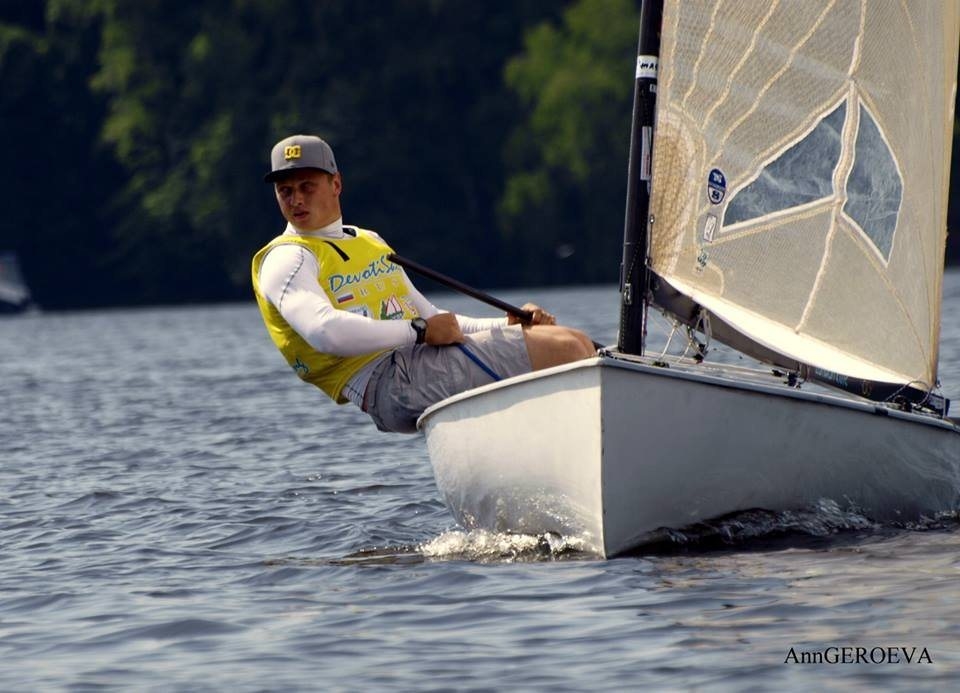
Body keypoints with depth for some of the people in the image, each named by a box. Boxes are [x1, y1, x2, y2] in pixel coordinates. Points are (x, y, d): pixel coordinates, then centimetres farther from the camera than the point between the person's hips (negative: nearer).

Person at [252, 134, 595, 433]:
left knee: (577, 343, -2)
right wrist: (419, 331, -15)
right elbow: (326, 332, -20)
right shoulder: (286, 259, 0)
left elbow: (436, 322, 26)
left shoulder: (371, 242, 27)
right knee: (562, 349, -17)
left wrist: (510, 325, 10)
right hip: (388, 379, -9)